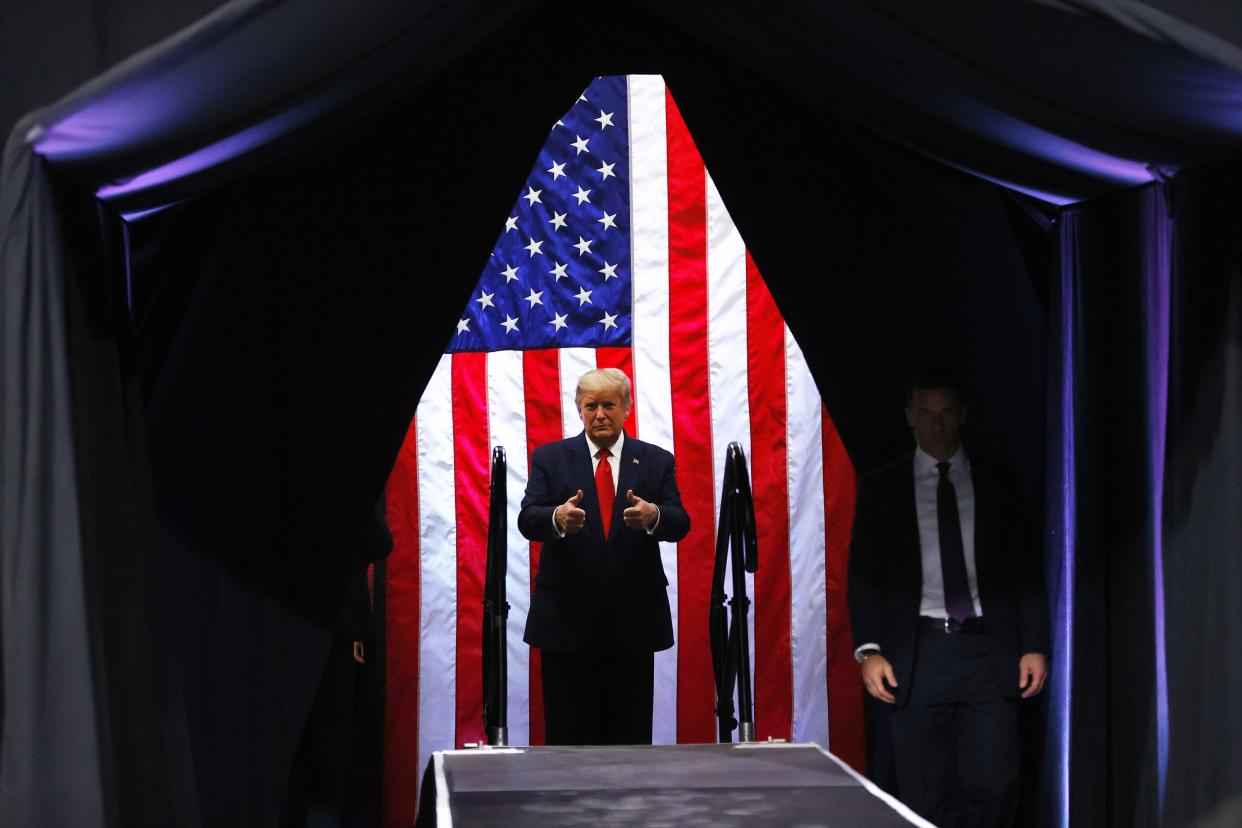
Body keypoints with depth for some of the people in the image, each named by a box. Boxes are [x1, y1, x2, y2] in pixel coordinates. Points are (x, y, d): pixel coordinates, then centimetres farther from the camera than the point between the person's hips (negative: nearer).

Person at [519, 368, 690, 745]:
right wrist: (559, 517, -31)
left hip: (633, 621, 1)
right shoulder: (550, 458, 5)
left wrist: (653, 515, -28)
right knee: (569, 735, 2)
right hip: (567, 620, -1)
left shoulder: (656, 461, 7)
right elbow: (527, 520, -7)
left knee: (631, 736, 5)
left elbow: (680, 524, -4)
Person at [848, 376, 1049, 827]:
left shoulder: (999, 485, 10)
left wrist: (1035, 646, 1)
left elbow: (1026, 573, 10)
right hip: (917, 653, -1)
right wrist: (869, 650, -7)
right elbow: (863, 575, 4)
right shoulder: (880, 488, 7)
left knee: (993, 786, -7)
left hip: (988, 653, 1)